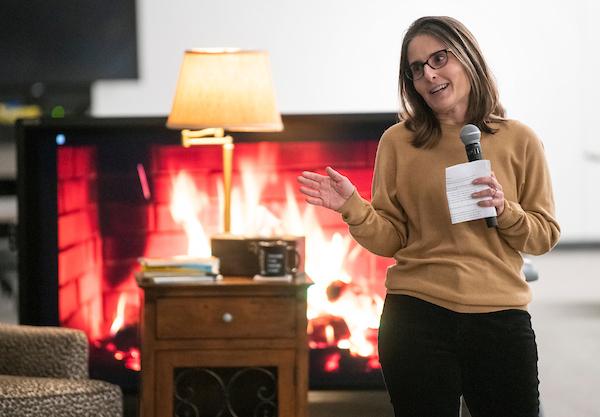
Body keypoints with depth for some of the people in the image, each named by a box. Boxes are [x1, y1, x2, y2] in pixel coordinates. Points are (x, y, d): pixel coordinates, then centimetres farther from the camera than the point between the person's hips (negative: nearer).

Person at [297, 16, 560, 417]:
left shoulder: (519, 140, 3)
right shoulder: (398, 141, 3)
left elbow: (546, 235, 5)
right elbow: (390, 240, 3)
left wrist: (504, 209, -12)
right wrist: (353, 207, -15)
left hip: (501, 319, 0)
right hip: (416, 319, 0)